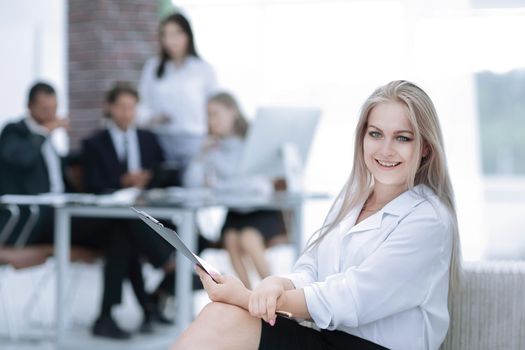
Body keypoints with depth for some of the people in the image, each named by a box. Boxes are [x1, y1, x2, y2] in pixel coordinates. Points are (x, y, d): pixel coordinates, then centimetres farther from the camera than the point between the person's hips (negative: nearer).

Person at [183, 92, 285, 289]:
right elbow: (192, 184, -1)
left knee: (248, 238, -30)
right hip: (235, 212, 4)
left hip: (262, 210, -4)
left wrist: (219, 184, -16)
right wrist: (203, 155, -10)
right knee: (231, 240, -25)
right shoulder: (213, 148, 8)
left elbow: (255, 181, -18)